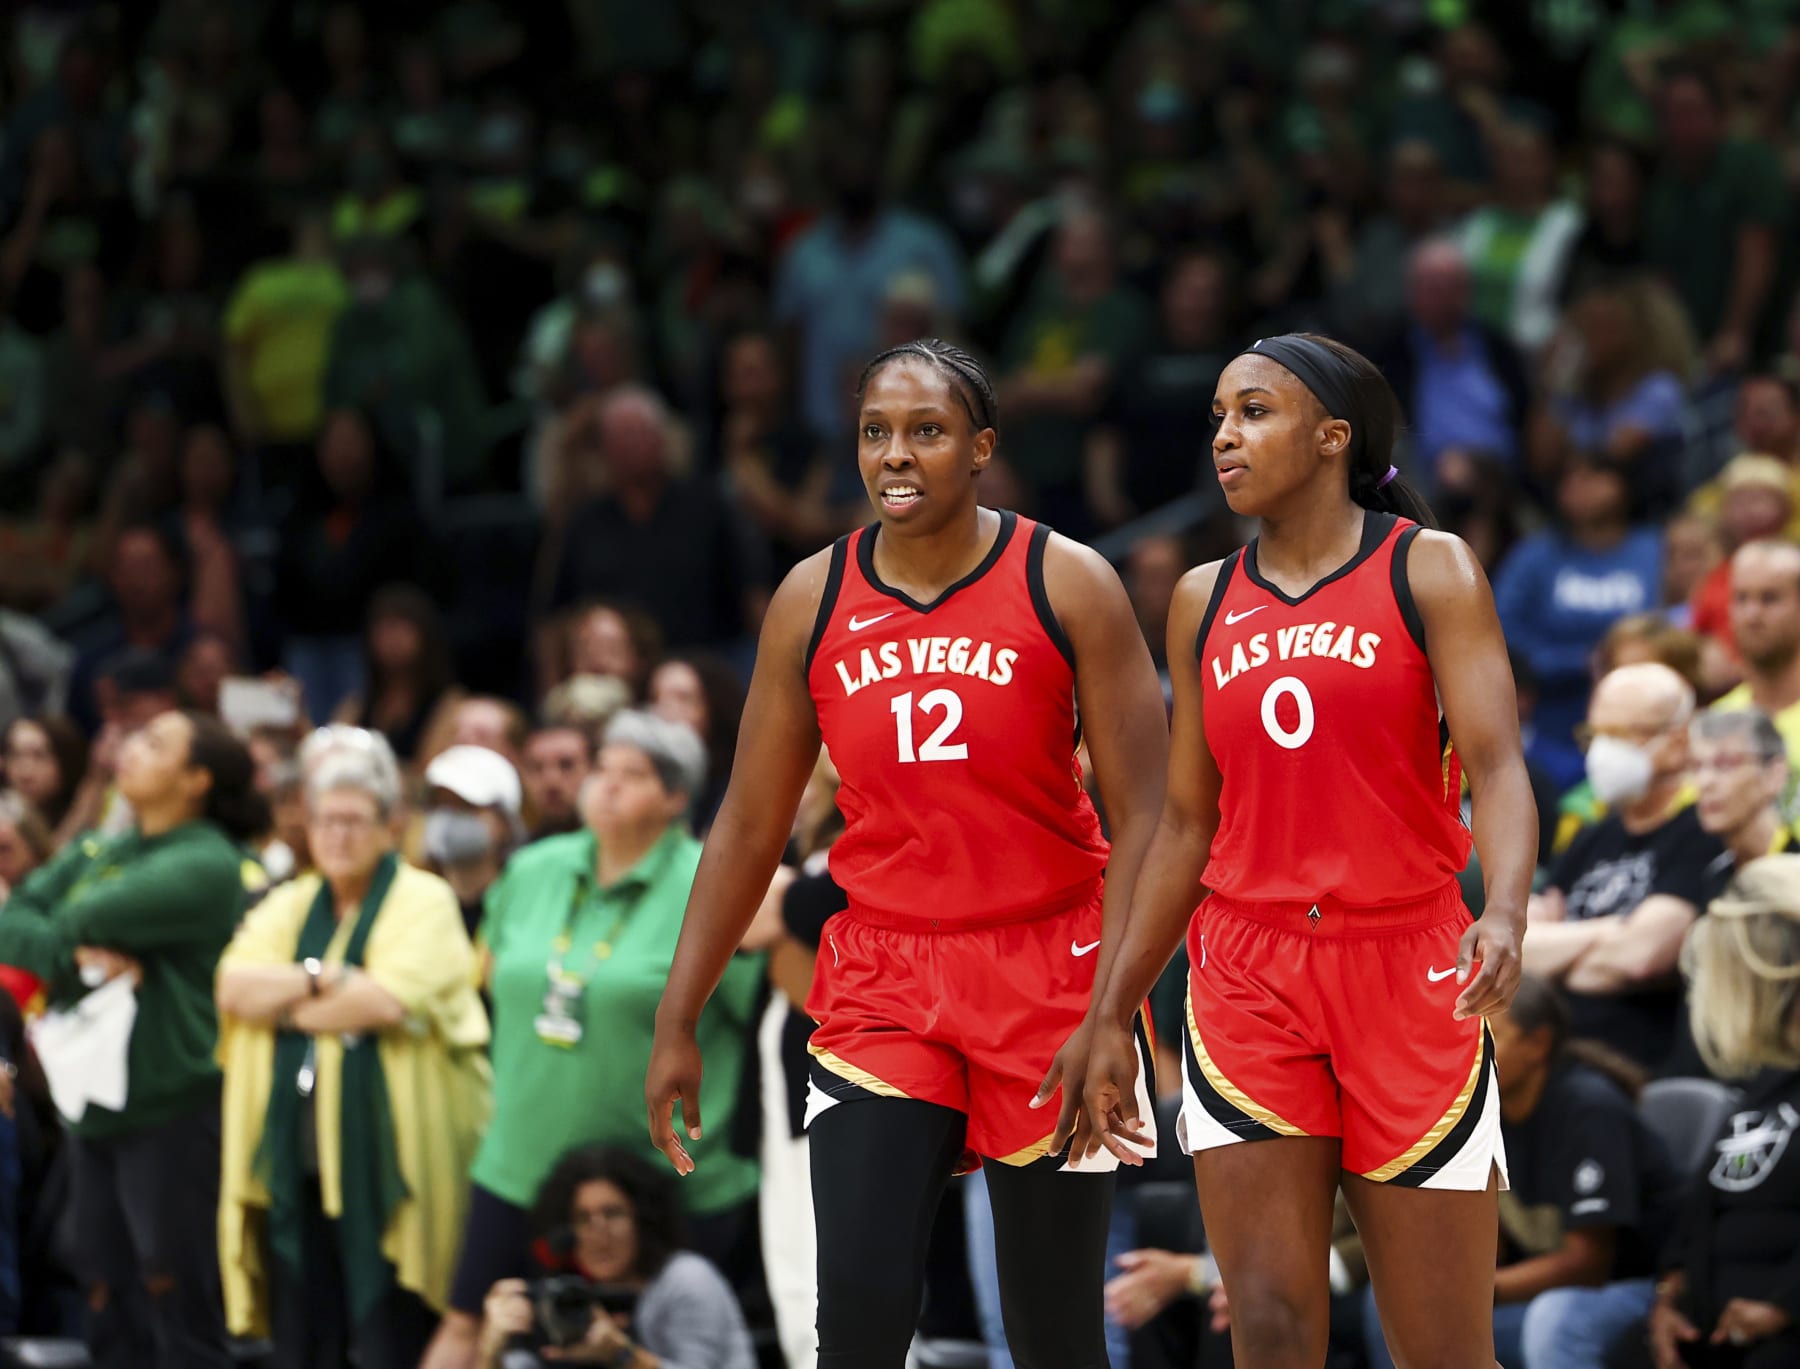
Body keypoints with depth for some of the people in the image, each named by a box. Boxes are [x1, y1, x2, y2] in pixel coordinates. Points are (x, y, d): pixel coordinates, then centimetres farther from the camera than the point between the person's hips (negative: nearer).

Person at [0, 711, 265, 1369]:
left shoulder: (205, 864, -10)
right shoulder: (94, 855, 14)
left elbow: (89, 918, -19)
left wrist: (69, 931, 1)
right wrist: (75, 956, -15)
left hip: (172, 1111, -8)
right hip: (94, 1107, 8)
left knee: (181, 1314, -5)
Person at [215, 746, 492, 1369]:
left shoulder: (423, 902, -1)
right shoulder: (289, 906, 16)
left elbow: (390, 1000, -16)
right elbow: (235, 988, 1)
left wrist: (285, 1004, -4)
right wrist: (322, 979, -12)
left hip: (386, 1159, -5)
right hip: (295, 1162, 6)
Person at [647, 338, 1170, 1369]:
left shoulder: (1067, 587, -6)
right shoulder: (813, 600, 2)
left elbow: (1142, 818, -7)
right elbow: (750, 826, 9)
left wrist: (1110, 1015, -17)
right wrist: (678, 1021, 6)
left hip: (1046, 974, -2)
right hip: (883, 979, 2)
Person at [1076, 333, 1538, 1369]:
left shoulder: (1428, 571, -1)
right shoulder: (1205, 601, 11)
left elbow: (1496, 764, -12)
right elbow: (1187, 823, 15)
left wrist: (1506, 913, -31)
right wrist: (1116, 1017, 12)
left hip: (1407, 973, -3)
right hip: (1247, 978, 3)